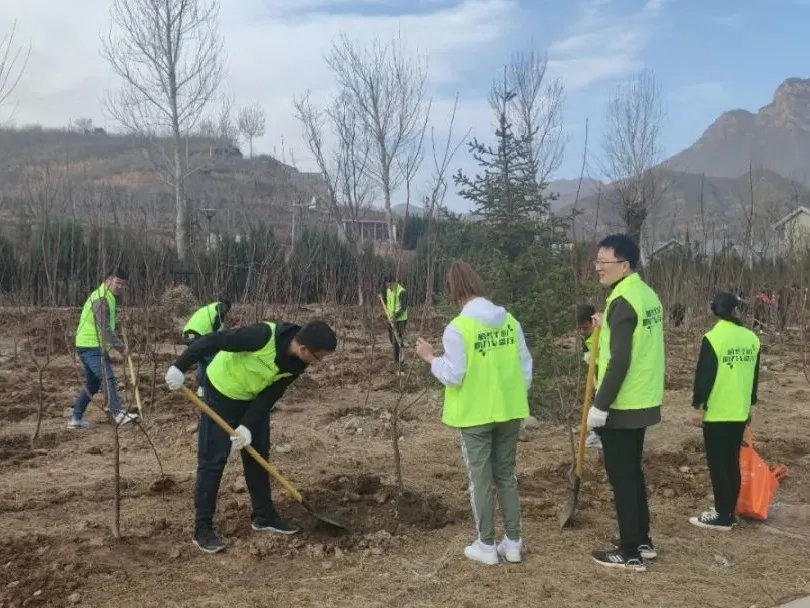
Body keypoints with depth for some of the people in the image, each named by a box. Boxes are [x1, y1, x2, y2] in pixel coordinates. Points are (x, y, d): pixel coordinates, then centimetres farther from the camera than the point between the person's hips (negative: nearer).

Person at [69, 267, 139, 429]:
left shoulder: (108, 297, 15)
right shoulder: (101, 300, -18)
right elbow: (105, 330, -23)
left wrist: (116, 344, 13)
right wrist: (121, 347, -18)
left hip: (88, 346, 10)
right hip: (91, 347, -10)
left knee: (92, 383, 15)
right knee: (108, 378, -17)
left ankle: (76, 418, 20)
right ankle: (117, 413, -21)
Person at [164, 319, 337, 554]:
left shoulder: (298, 363, -15)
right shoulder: (264, 335, -37)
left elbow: (271, 395, -11)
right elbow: (212, 341, -31)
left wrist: (248, 427, -20)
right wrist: (179, 367, -28)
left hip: (254, 398, 7)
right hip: (222, 393, -6)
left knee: (258, 454, 11)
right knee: (213, 459, -5)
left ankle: (264, 516, 24)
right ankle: (203, 528, 3)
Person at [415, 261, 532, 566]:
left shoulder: (457, 328, -16)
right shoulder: (510, 321, 0)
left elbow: (453, 376, -16)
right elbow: (525, 367, 4)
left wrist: (431, 358, 0)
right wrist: (517, 397, 16)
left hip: (475, 415, -5)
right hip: (509, 411, 5)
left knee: (480, 479, 8)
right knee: (506, 475, 16)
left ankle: (486, 545, 17)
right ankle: (513, 542, 23)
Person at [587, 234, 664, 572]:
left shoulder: (623, 302, -20)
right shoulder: (647, 295, 9)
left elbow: (620, 361, -23)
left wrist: (600, 405, -19)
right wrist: (606, 328, 16)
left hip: (621, 406, -9)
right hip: (642, 401, 9)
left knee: (621, 477, 1)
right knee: (632, 472, 19)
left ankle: (630, 553, 10)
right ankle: (642, 540, 29)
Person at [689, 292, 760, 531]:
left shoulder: (713, 338, -14)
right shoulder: (752, 338, 5)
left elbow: (704, 376, -14)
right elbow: (754, 375, 14)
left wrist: (698, 406, -7)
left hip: (716, 412, -6)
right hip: (740, 412, 6)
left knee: (718, 464, 0)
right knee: (732, 462, 13)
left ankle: (722, 516, 4)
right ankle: (728, 512, 20)